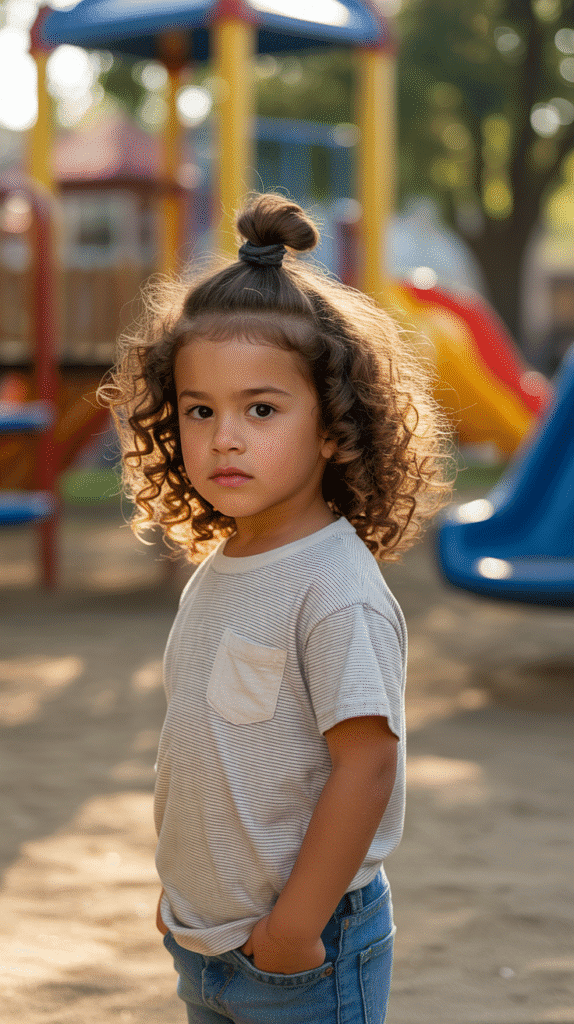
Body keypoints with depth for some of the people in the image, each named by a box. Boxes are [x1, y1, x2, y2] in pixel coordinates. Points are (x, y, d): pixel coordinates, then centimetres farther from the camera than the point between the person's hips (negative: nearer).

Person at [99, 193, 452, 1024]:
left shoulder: (338, 590, -21)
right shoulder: (215, 571, 5)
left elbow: (366, 764, -23)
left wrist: (294, 926, -19)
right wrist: (183, 893, 16)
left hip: (306, 954, -8)